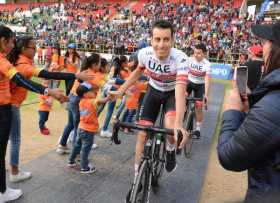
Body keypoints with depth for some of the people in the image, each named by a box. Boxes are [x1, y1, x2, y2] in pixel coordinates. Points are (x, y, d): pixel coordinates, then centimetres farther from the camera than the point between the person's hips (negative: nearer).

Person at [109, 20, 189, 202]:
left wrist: (179, 124, -57)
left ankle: (171, 150, 7)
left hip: (173, 92, -3)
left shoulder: (180, 59, -33)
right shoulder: (144, 53, -23)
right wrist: (121, 91, -2)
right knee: (142, 133, -4)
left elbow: (180, 91, -44)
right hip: (153, 91, 3)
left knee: (171, 128, -31)